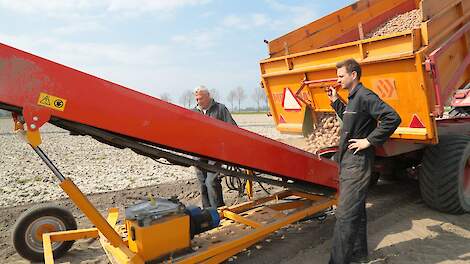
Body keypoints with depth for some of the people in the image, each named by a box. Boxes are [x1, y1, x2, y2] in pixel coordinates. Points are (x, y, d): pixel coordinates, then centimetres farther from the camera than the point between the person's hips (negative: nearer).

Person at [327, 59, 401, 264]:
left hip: (357, 162, -10)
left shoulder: (365, 96, -15)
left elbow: (392, 118, -23)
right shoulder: (353, 98, 15)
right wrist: (335, 101, 20)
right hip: (348, 161, 11)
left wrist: (369, 141, -20)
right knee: (356, 210, 19)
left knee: (345, 214, -9)